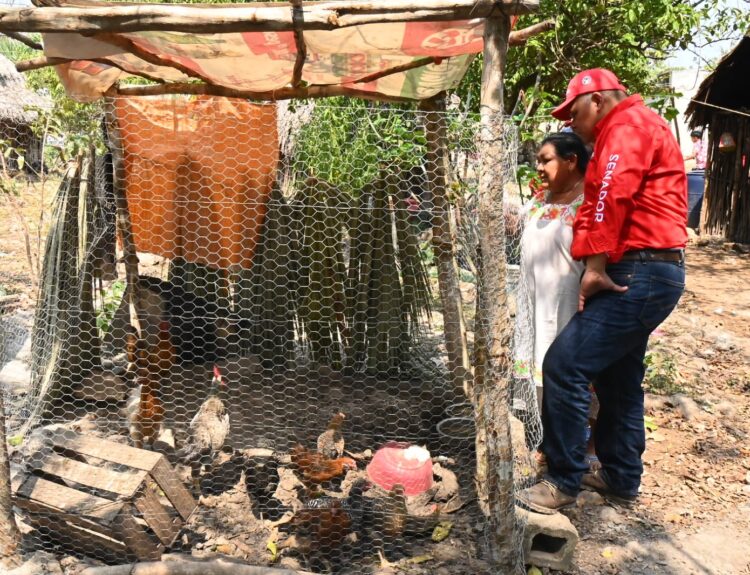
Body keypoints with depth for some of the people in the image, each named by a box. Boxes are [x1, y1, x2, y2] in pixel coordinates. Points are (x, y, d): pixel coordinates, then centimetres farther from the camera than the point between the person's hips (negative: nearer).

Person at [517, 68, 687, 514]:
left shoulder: (629, 123, -7)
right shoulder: (638, 128, 26)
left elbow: (611, 197, -21)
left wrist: (595, 265, -19)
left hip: (638, 275, -11)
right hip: (653, 274, 11)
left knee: (564, 365, -12)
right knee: (619, 376, 17)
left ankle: (564, 482, -2)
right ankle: (622, 478, 29)